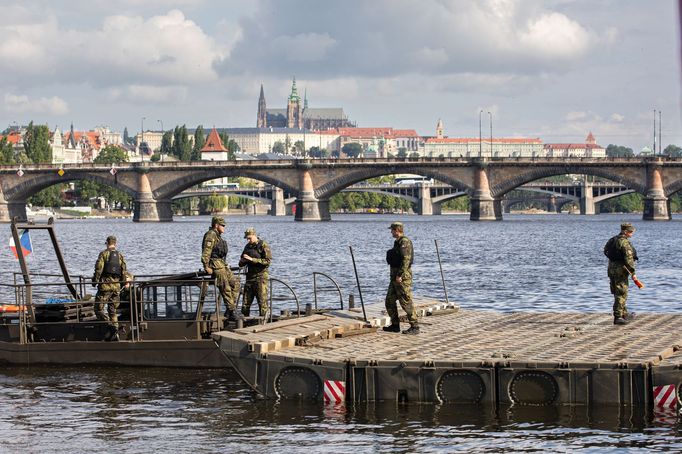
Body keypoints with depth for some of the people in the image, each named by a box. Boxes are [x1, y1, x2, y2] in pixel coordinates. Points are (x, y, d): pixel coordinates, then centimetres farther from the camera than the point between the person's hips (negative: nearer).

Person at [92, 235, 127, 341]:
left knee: (98, 308, -2)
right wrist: (122, 284, 18)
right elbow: (124, 272, 10)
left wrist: (95, 281, 0)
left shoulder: (103, 254, -2)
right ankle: (115, 332, 5)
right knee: (113, 311, 12)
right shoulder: (120, 256, 12)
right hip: (116, 286, 5)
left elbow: (98, 269, -9)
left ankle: (111, 327, -20)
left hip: (105, 285, -5)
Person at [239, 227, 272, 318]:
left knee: (262, 301, -7)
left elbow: (268, 261, -16)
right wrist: (242, 261, -3)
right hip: (250, 276, 7)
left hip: (260, 276, -7)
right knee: (246, 303, 6)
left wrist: (252, 259, -20)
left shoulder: (263, 246, -7)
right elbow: (241, 263, 23)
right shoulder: (247, 247, 14)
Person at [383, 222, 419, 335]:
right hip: (395, 276, 11)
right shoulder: (398, 242, 17)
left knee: (406, 302, -10)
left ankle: (414, 327, -7)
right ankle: (395, 325, 18)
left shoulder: (405, 242, -15)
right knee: (389, 301, 12)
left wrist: (400, 275, -25)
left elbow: (406, 260, -23)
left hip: (403, 277, -11)